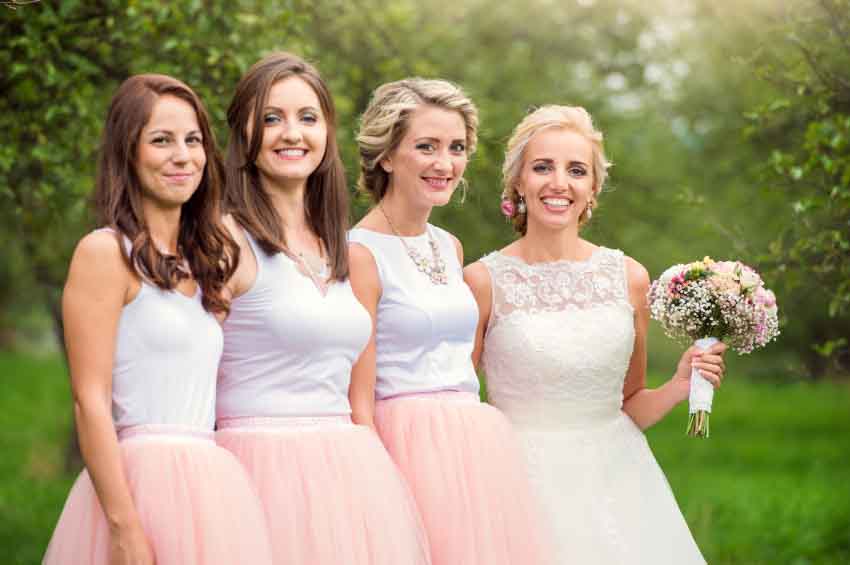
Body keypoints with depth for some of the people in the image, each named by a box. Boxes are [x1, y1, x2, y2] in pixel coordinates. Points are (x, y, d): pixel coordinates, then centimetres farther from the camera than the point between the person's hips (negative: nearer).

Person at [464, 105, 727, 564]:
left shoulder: (629, 277, 3)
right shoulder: (483, 281, -6)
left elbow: (631, 408, 12)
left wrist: (679, 386, -4)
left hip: (615, 482, 3)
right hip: (526, 484, -3)